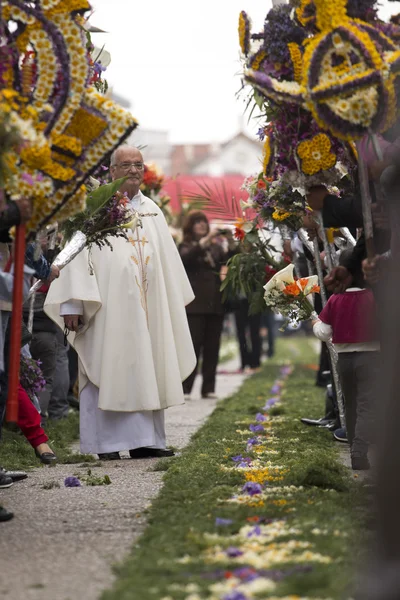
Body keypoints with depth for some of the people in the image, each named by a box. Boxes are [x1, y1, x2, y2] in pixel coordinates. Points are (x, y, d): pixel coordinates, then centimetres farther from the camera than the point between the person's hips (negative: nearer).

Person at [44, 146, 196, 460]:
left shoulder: (152, 211, 16)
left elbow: (167, 258, 19)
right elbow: (78, 252, -9)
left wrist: (176, 301, 15)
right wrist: (72, 304, -17)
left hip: (146, 305, 6)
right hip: (108, 306, -5)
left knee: (146, 370, 4)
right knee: (109, 370, -5)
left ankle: (144, 440, 8)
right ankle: (108, 443, -1)